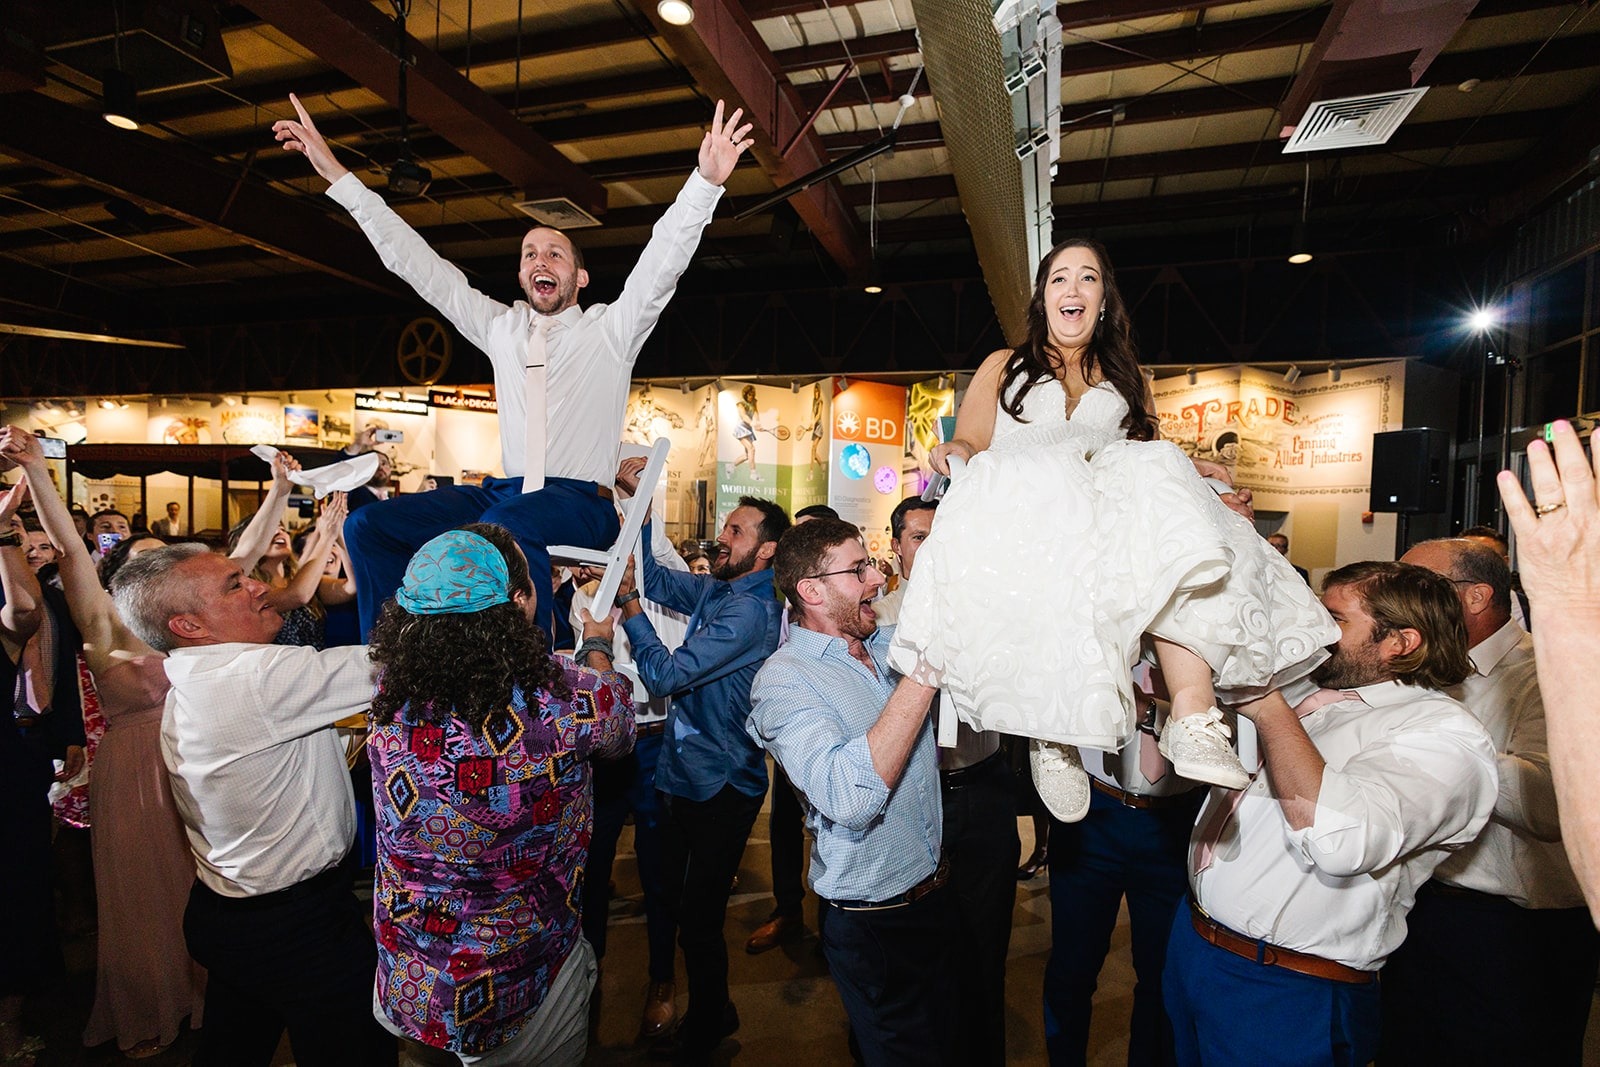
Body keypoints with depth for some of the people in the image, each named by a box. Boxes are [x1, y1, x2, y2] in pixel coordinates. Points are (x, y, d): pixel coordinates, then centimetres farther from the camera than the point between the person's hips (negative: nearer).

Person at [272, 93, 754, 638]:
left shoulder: (609, 329, 9)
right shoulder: (500, 327, 21)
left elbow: (663, 261, -5)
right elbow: (415, 262, 21)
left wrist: (706, 180, -20)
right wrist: (337, 175, 20)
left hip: (581, 501, -5)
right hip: (503, 490, 6)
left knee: (505, 525, -38)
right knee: (369, 525, -9)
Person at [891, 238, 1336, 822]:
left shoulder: (1128, 379, 32)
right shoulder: (1004, 367, 27)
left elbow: (1152, 458, 22)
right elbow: (969, 445, 13)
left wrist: (1199, 471, 0)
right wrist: (952, 453, -11)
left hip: (1117, 515, 2)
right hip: (1024, 516, -2)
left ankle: (1193, 716, -48)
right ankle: (1052, 729, -44)